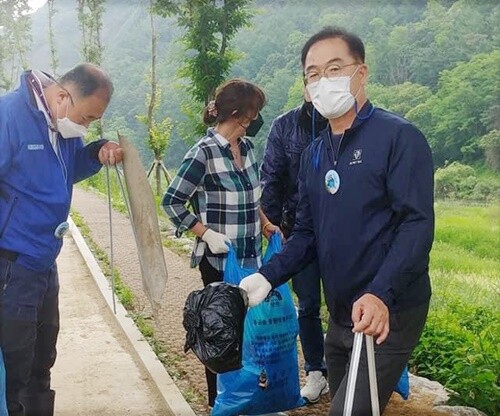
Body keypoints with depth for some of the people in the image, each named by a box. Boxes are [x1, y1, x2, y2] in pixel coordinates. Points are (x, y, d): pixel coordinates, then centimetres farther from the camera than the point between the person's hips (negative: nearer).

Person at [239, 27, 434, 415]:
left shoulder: (400, 137, -11)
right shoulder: (314, 153, 10)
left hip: (389, 315, -7)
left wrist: (380, 295, -33)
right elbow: (307, 233, 12)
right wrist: (267, 277, -3)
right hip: (339, 316, 7)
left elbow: (417, 224, -20)